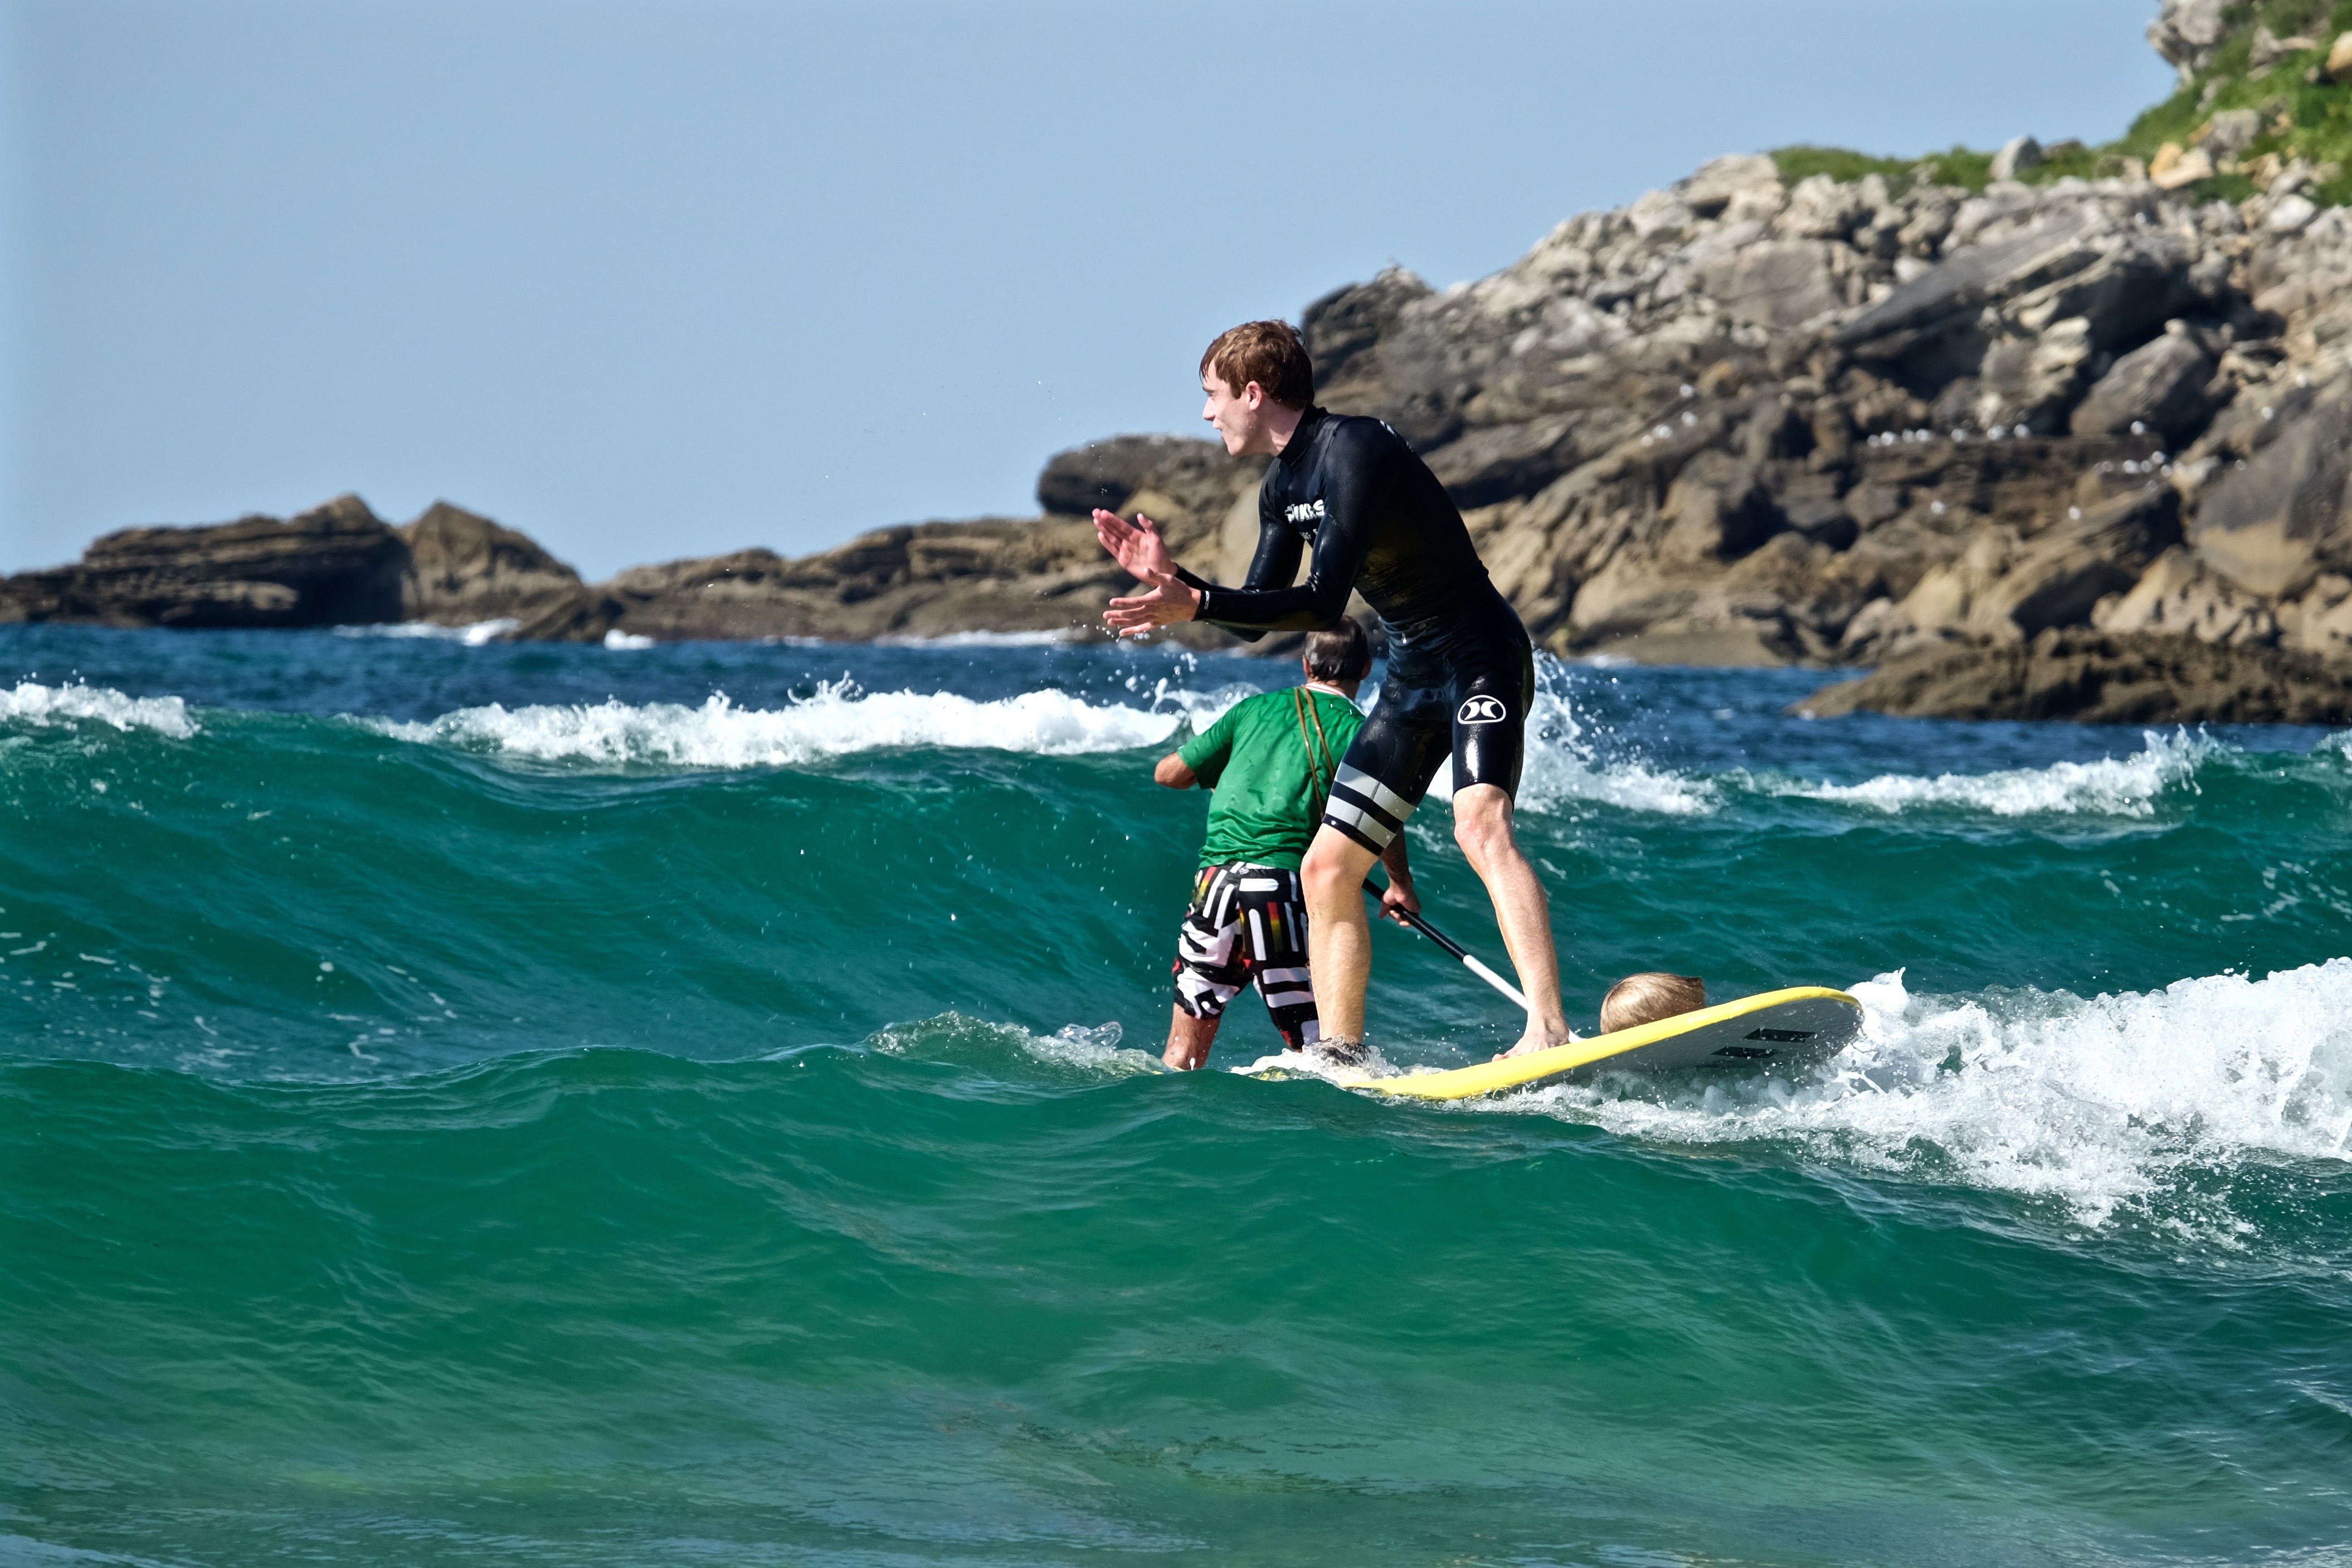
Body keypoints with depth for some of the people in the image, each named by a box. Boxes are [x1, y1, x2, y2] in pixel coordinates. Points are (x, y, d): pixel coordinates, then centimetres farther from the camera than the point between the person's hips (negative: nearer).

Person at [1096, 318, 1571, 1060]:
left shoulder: (1355, 450, -20)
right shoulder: (1282, 487, 8)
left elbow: (1324, 604, -28)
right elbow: (1256, 618, 15)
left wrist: (1196, 605, -31)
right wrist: (1173, 579, 1)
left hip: (1479, 657, -10)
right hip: (1413, 679, 10)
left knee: (1480, 827, -32)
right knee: (1325, 869, 7)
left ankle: (1549, 1033, -41)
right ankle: (1342, 1059, 13)